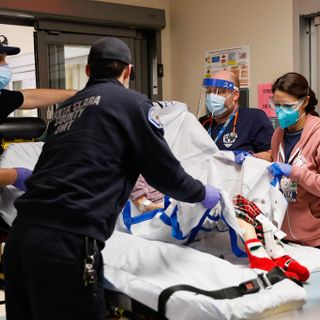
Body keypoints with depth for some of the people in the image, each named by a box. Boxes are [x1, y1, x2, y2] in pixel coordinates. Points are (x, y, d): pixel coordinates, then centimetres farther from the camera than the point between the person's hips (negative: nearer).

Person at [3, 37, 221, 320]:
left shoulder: (67, 107, 22)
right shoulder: (132, 102, 3)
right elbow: (165, 172, 4)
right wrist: (202, 193, 24)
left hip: (22, 233, 7)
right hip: (66, 242, -7)